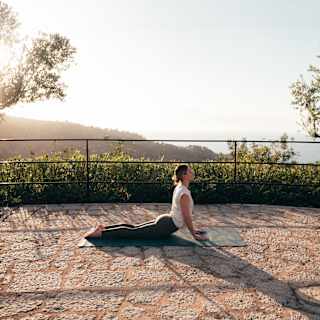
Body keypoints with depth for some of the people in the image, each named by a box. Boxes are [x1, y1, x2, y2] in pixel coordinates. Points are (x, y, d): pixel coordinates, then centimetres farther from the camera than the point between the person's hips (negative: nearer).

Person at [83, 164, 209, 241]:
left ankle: (104, 227, 15)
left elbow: (186, 214, 20)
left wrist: (193, 229, 24)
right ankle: (100, 233, -4)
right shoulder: (184, 193, -22)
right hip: (166, 226, -9)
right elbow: (186, 216, -18)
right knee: (132, 232, -5)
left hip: (165, 221, 9)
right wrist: (193, 234, -8)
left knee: (134, 228, 13)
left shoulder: (179, 187, 10)